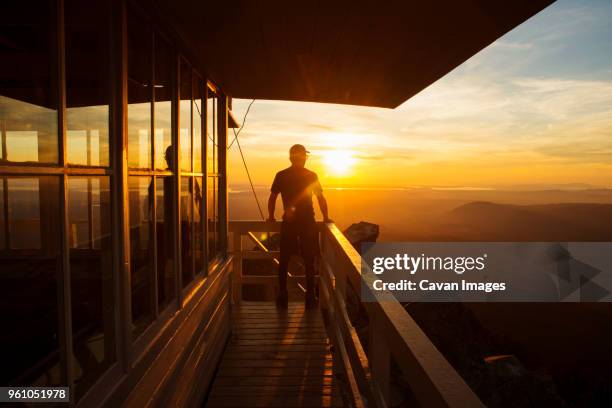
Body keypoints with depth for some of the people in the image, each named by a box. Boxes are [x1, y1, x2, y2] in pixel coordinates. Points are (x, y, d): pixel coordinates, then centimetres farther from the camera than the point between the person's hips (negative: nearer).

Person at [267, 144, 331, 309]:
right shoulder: (311, 175, -2)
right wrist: (325, 218, 11)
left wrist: (271, 216, 16)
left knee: (284, 261, 10)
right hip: (308, 223, -1)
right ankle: (310, 297, 10)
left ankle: (282, 296, 13)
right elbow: (321, 198, 0)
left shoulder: (281, 176, 1)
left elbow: (272, 198, 3)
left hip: (288, 223, 1)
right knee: (309, 261, 7)